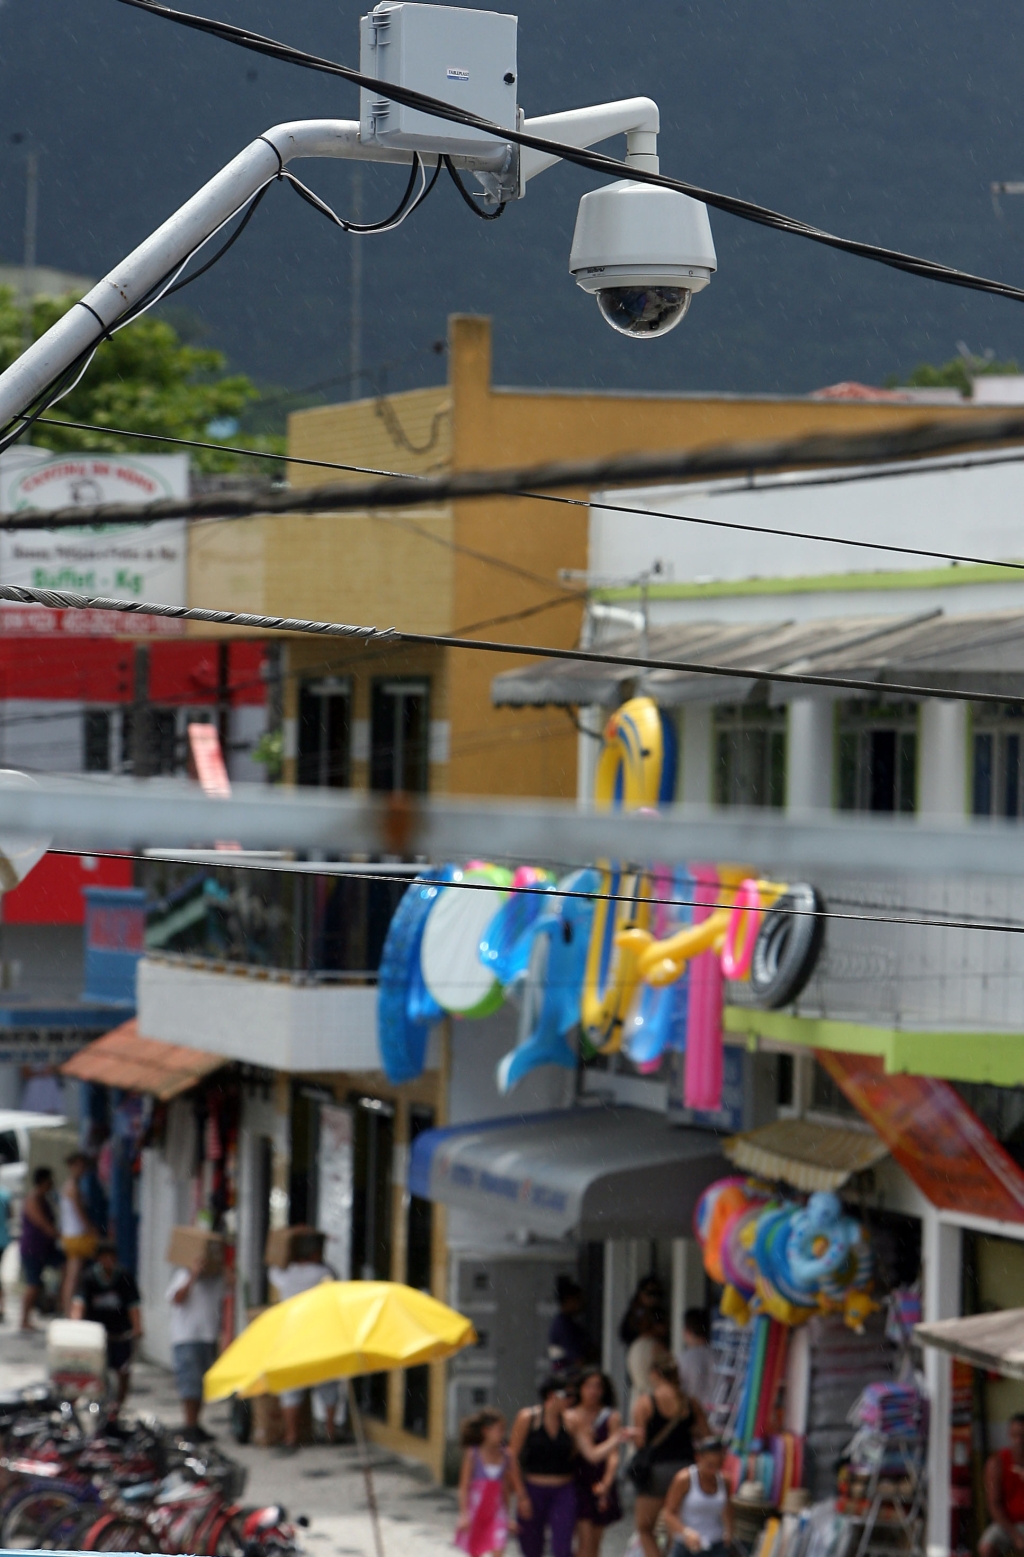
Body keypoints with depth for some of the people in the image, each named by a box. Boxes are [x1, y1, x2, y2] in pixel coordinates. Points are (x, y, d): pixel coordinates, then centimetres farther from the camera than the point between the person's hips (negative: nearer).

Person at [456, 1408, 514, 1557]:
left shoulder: (504, 1456, 1)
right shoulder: (472, 1455, -8)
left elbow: (506, 1488, 7)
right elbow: (464, 1486, -7)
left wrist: (507, 1516, 9)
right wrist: (464, 1515, -13)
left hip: (497, 1511, 2)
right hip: (476, 1510, -2)